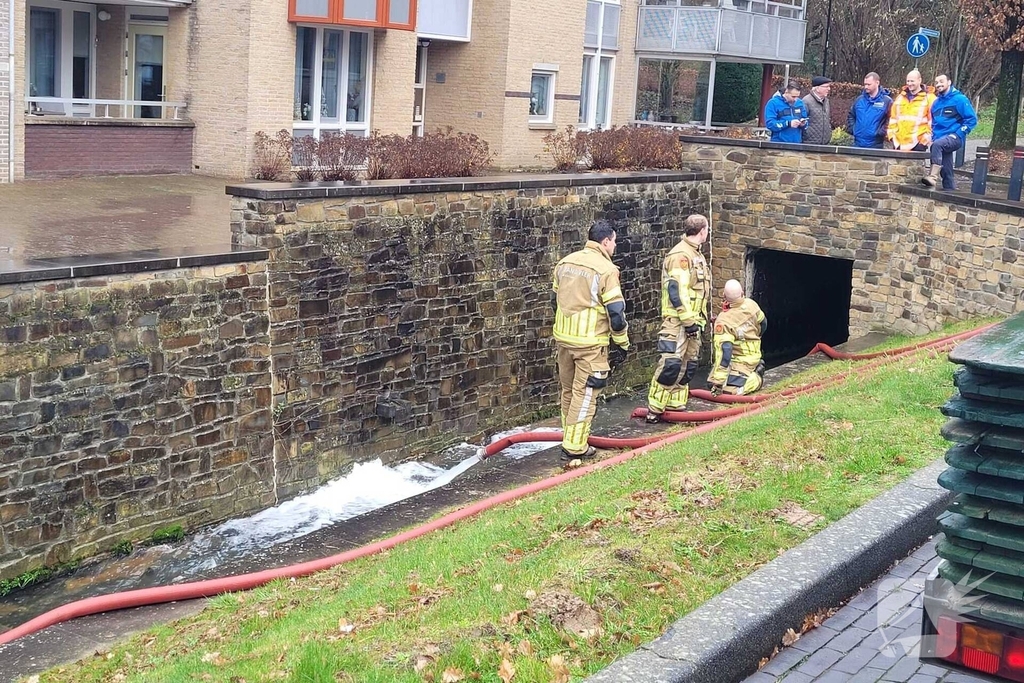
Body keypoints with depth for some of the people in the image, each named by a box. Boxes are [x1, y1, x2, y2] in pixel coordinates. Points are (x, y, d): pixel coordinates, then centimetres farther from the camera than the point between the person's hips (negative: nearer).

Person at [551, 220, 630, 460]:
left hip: (563, 337, 7)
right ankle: (574, 447, 1)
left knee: (568, 390, 19)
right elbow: (616, 312, -13)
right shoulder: (605, 269, -12)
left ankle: (571, 436, 31)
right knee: (585, 393, -1)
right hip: (590, 342, -7)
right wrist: (622, 343, -2)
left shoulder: (565, 262, 9)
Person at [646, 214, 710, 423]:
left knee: (688, 365, 12)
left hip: (691, 321, 10)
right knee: (671, 364, -13)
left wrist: (698, 318, 22)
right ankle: (654, 410, -8)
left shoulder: (696, 255, 18)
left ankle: (676, 406, 18)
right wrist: (688, 320, -21)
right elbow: (676, 290, -21)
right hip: (677, 321, -10)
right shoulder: (680, 255, -15)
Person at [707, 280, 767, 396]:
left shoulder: (723, 321, -26)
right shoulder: (751, 304, -7)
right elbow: (763, 323, 12)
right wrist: (754, 340, 33)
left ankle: (757, 378, -2)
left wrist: (718, 380, -31)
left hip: (741, 360, -8)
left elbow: (724, 349, -32)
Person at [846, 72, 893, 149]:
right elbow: (850, 116, 20)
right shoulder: (859, 100, 10)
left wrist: (881, 133, -14)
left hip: (875, 145, -4)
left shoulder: (887, 101, -4)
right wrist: (852, 129, 6)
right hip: (858, 143, 4)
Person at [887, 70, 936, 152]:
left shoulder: (929, 98, -1)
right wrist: (892, 134, 9)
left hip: (918, 144, -5)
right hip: (899, 144, 5)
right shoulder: (900, 98, 16)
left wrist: (927, 137, -10)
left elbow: (933, 121, -4)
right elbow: (893, 118, 18)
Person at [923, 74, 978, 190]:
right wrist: (933, 136, 12)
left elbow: (972, 119, -7)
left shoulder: (959, 99, -4)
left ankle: (933, 177, -46)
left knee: (937, 144, -36)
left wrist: (958, 134, -13)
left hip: (954, 137, -7)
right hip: (940, 139, 8)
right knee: (946, 171, 7)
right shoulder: (936, 102, 15)